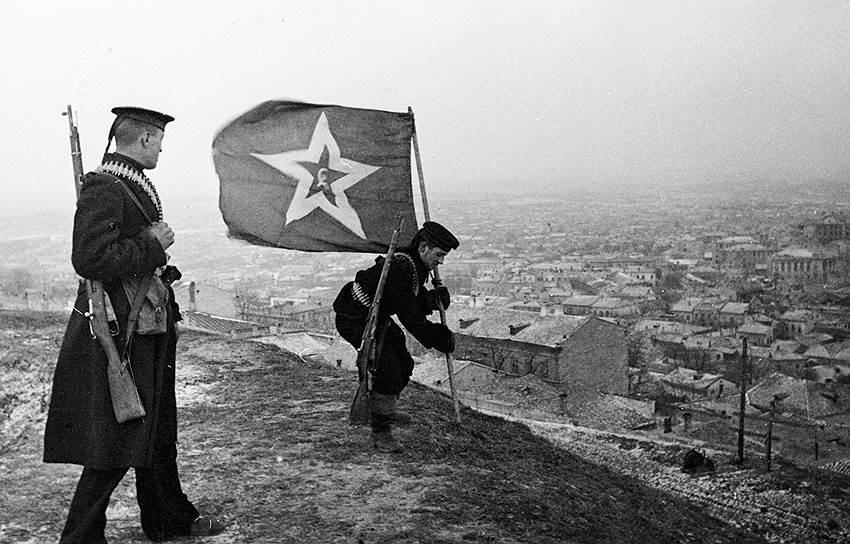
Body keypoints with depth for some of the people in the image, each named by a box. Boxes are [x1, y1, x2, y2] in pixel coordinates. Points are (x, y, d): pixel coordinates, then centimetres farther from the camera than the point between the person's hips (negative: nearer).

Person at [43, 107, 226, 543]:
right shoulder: (103, 188, -17)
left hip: (148, 334, 11)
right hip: (119, 332, -10)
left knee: (156, 429, 20)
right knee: (115, 443, -2)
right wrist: (152, 244, -19)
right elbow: (89, 259, -26)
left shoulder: (133, 184, 13)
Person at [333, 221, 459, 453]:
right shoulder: (400, 267, -30)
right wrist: (438, 340, -24)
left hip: (377, 318, 10)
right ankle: (380, 433, -8)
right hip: (355, 320, -10)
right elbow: (408, 315, -31)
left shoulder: (416, 265, 1)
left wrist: (433, 299, -10)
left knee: (403, 364, 17)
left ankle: (385, 411, 40)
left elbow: (416, 302, 10)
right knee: (388, 370, -19)